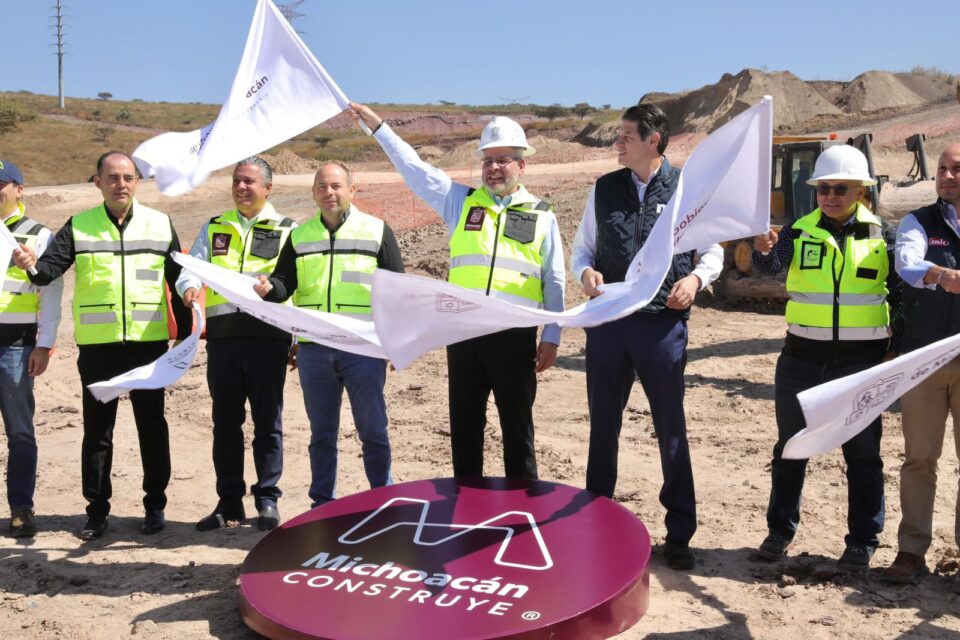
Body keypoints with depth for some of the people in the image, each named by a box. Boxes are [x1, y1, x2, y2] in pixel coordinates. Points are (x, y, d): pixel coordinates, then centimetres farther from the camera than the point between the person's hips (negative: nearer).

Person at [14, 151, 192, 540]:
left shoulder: (160, 225, 5)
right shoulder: (78, 227, 5)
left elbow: (178, 282, 8)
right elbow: (51, 267, -6)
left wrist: (185, 334, 5)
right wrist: (32, 266, -30)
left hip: (149, 344, 0)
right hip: (97, 346, 0)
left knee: (152, 427, 7)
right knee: (97, 430, 7)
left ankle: (155, 506, 19)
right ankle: (97, 510, 17)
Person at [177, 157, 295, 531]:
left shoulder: (287, 230, 8)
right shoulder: (213, 229, 18)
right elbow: (190, 267, 8)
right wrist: (189, 287, -17)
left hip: (268, 334, -3)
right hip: (222, 335, 3)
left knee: (268, 420, 2)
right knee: (225, 420, 7)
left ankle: (267, 499, 11)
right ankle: (229, 501, 16)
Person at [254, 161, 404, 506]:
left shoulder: (377, 231, 4)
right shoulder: (299, 236, 12)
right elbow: (285, 282, 8)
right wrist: (269, 287, -16)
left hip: (364, 348, -3)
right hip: (313, 349, 3)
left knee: (373, 429, 3)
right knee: (321, 432, 12)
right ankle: (322, 502, 23)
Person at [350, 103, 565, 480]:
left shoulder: (541, 216, 7)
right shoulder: (461, 201, 11)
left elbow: (554, 283, 7)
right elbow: (413, 168, 9)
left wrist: (552, 338, 2)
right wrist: (376, 125, 6)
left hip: (515, 335, -2)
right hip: (463, 332, 2)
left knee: (517, 427, 6)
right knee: (464, 426, 9)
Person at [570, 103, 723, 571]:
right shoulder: (604, 190, 7)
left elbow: (712, 251, 8)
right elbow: (581, 250, 13)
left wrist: (696, 278, -12)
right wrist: (586, 272, -9)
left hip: (663, 324, -2)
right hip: (608, 321, 3)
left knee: (671, 429, 6)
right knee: (603, 426, 12)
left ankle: (679, 533, 19)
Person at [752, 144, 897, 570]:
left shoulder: (881, 236, 1)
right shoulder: (799, 232, 1)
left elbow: (899, 294, 6)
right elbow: (771, 266, -16)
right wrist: (763, 250, -38)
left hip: (861, 360, -1)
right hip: (802, 358, 1)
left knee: (862, 454, 7)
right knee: (790, 447, 10)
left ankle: (863, 540, 20)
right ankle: (780, 529, 24)